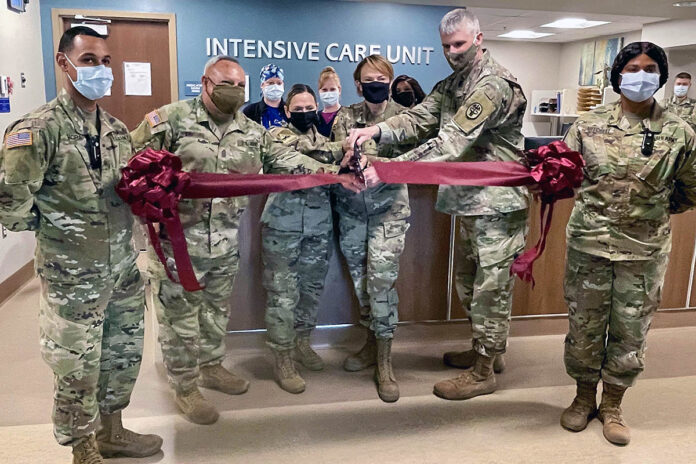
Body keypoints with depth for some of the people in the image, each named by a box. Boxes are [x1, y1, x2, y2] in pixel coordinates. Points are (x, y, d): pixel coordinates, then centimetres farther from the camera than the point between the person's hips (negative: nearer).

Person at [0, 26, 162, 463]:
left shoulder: (117, 129, 7)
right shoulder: (39, 128, -15)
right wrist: (54, 227, -6)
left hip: (124, 267, 7)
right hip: (73, 277, -7)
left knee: (124, 354, 19)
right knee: (78, 369, 8)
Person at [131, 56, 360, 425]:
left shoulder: (252, 132, 8)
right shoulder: (171, 119, -8)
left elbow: (286, 160, 5)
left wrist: (332, 173, -4)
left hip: (226, 242, 5)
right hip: (177, 240, -5)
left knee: (217, 308, 19)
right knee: (180, 314, 5)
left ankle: (211, 366, 39)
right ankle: (185, 387, 20)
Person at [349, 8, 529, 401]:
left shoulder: (494, 85, -19)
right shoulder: (451, 85, 12)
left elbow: (451, 142, -28)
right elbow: (420, 118, 0)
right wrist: (376, 130, -20)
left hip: (498, 204, -9)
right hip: (471, 201, 9)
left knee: (490, 288, 2)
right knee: (468, 282, 19)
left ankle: (483, 372, 17)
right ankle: (488, 350, 38)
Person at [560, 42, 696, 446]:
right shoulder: (589, 125, 0)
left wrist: (653, 211, 2)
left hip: (645, 250, 0)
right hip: (589, 244, 0)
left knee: (631, 331, 10)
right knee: (585, 325, 10)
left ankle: (612, 405, 32)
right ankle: (584, 397, 33)